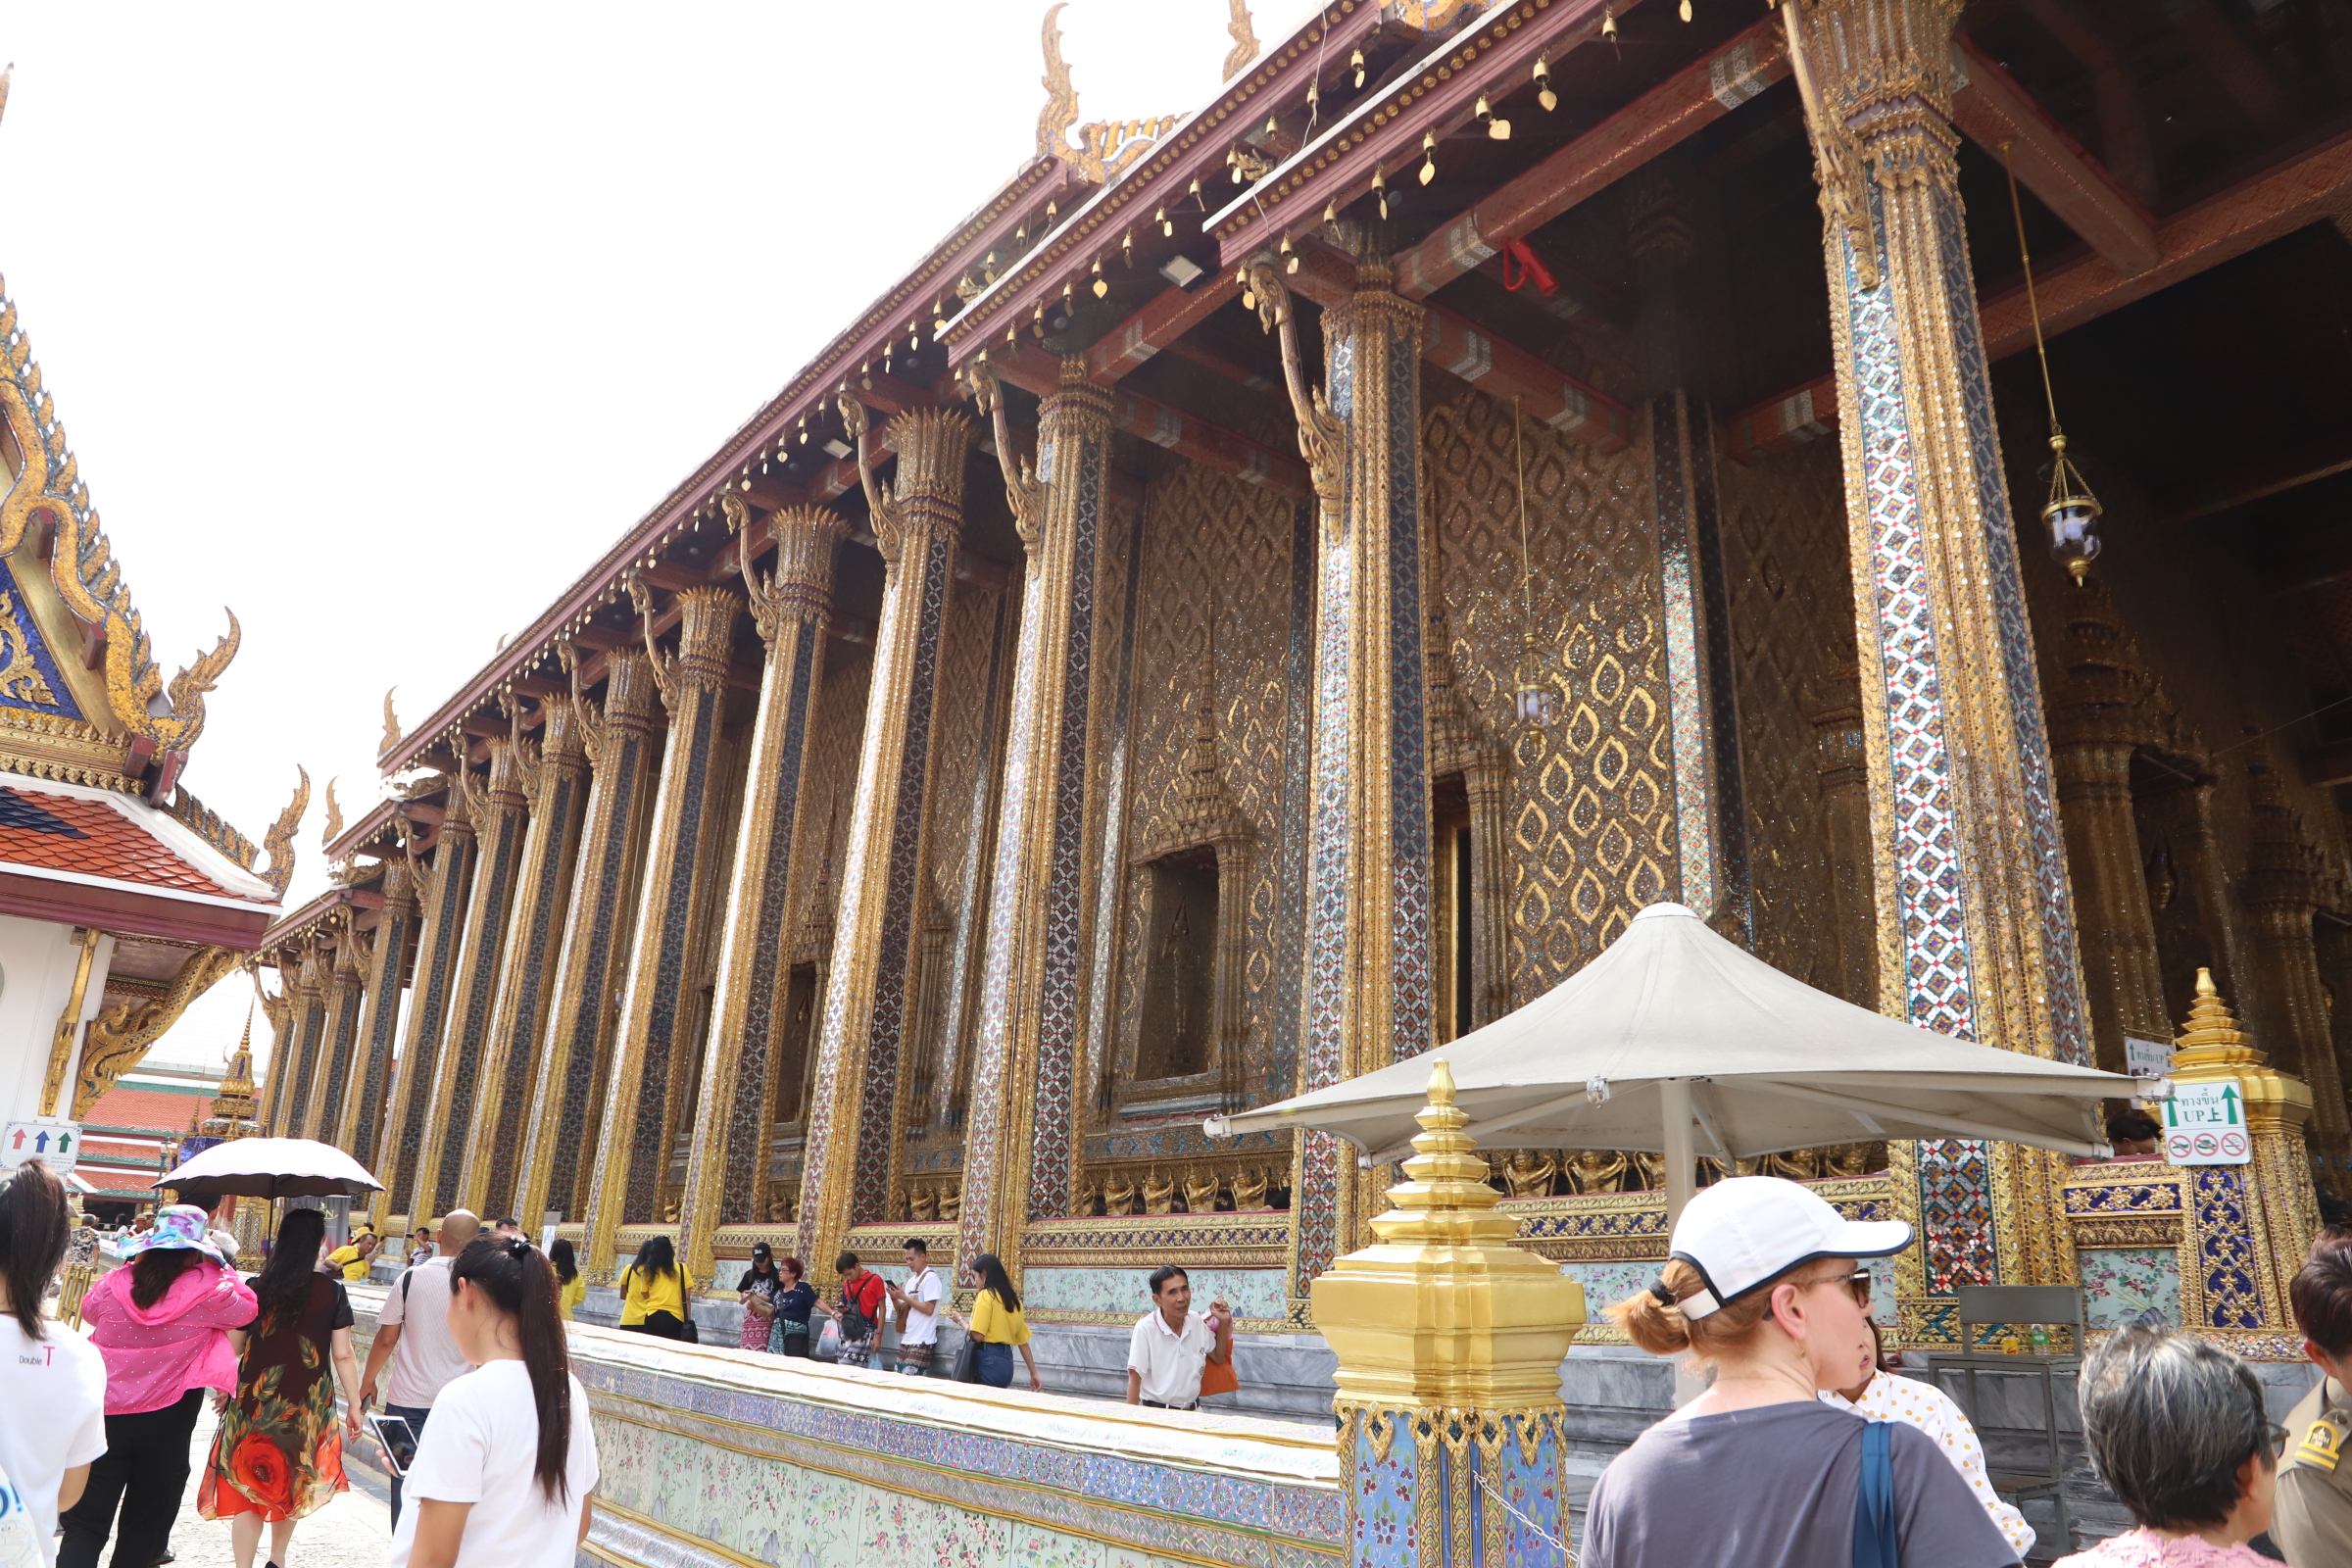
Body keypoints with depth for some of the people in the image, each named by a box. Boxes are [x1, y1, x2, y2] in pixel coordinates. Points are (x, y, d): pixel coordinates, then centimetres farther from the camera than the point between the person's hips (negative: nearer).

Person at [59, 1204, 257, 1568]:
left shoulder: (115, 1284, -4)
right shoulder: (209, 1291, -12)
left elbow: (89, 1310, 19)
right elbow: (247, 1308, 8)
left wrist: (137, 1266, 24)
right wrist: (219, 1267, 11)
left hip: (105, 1415, 2)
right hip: (165, 1424, -1)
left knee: (85, 1526, 7)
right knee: (144, 1522, 17)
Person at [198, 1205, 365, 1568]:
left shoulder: (255, 1288, -5)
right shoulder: (332, 1291, -9)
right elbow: (343, 1355, -7)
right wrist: (353, 1405, 2)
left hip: (255, 1401, 0)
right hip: (308, 1403, 0)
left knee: (248, 1486, 9)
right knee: (293, 1483, 20)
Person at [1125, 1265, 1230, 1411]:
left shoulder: (1197, 1323, 1)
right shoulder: (1145, 1329, -17)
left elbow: (1218, 1358, 17)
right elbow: (1134, 1380, -12)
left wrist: (1224, 1322, 5)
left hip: (1193, 1410, 5)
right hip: (1156, 1412, -4)